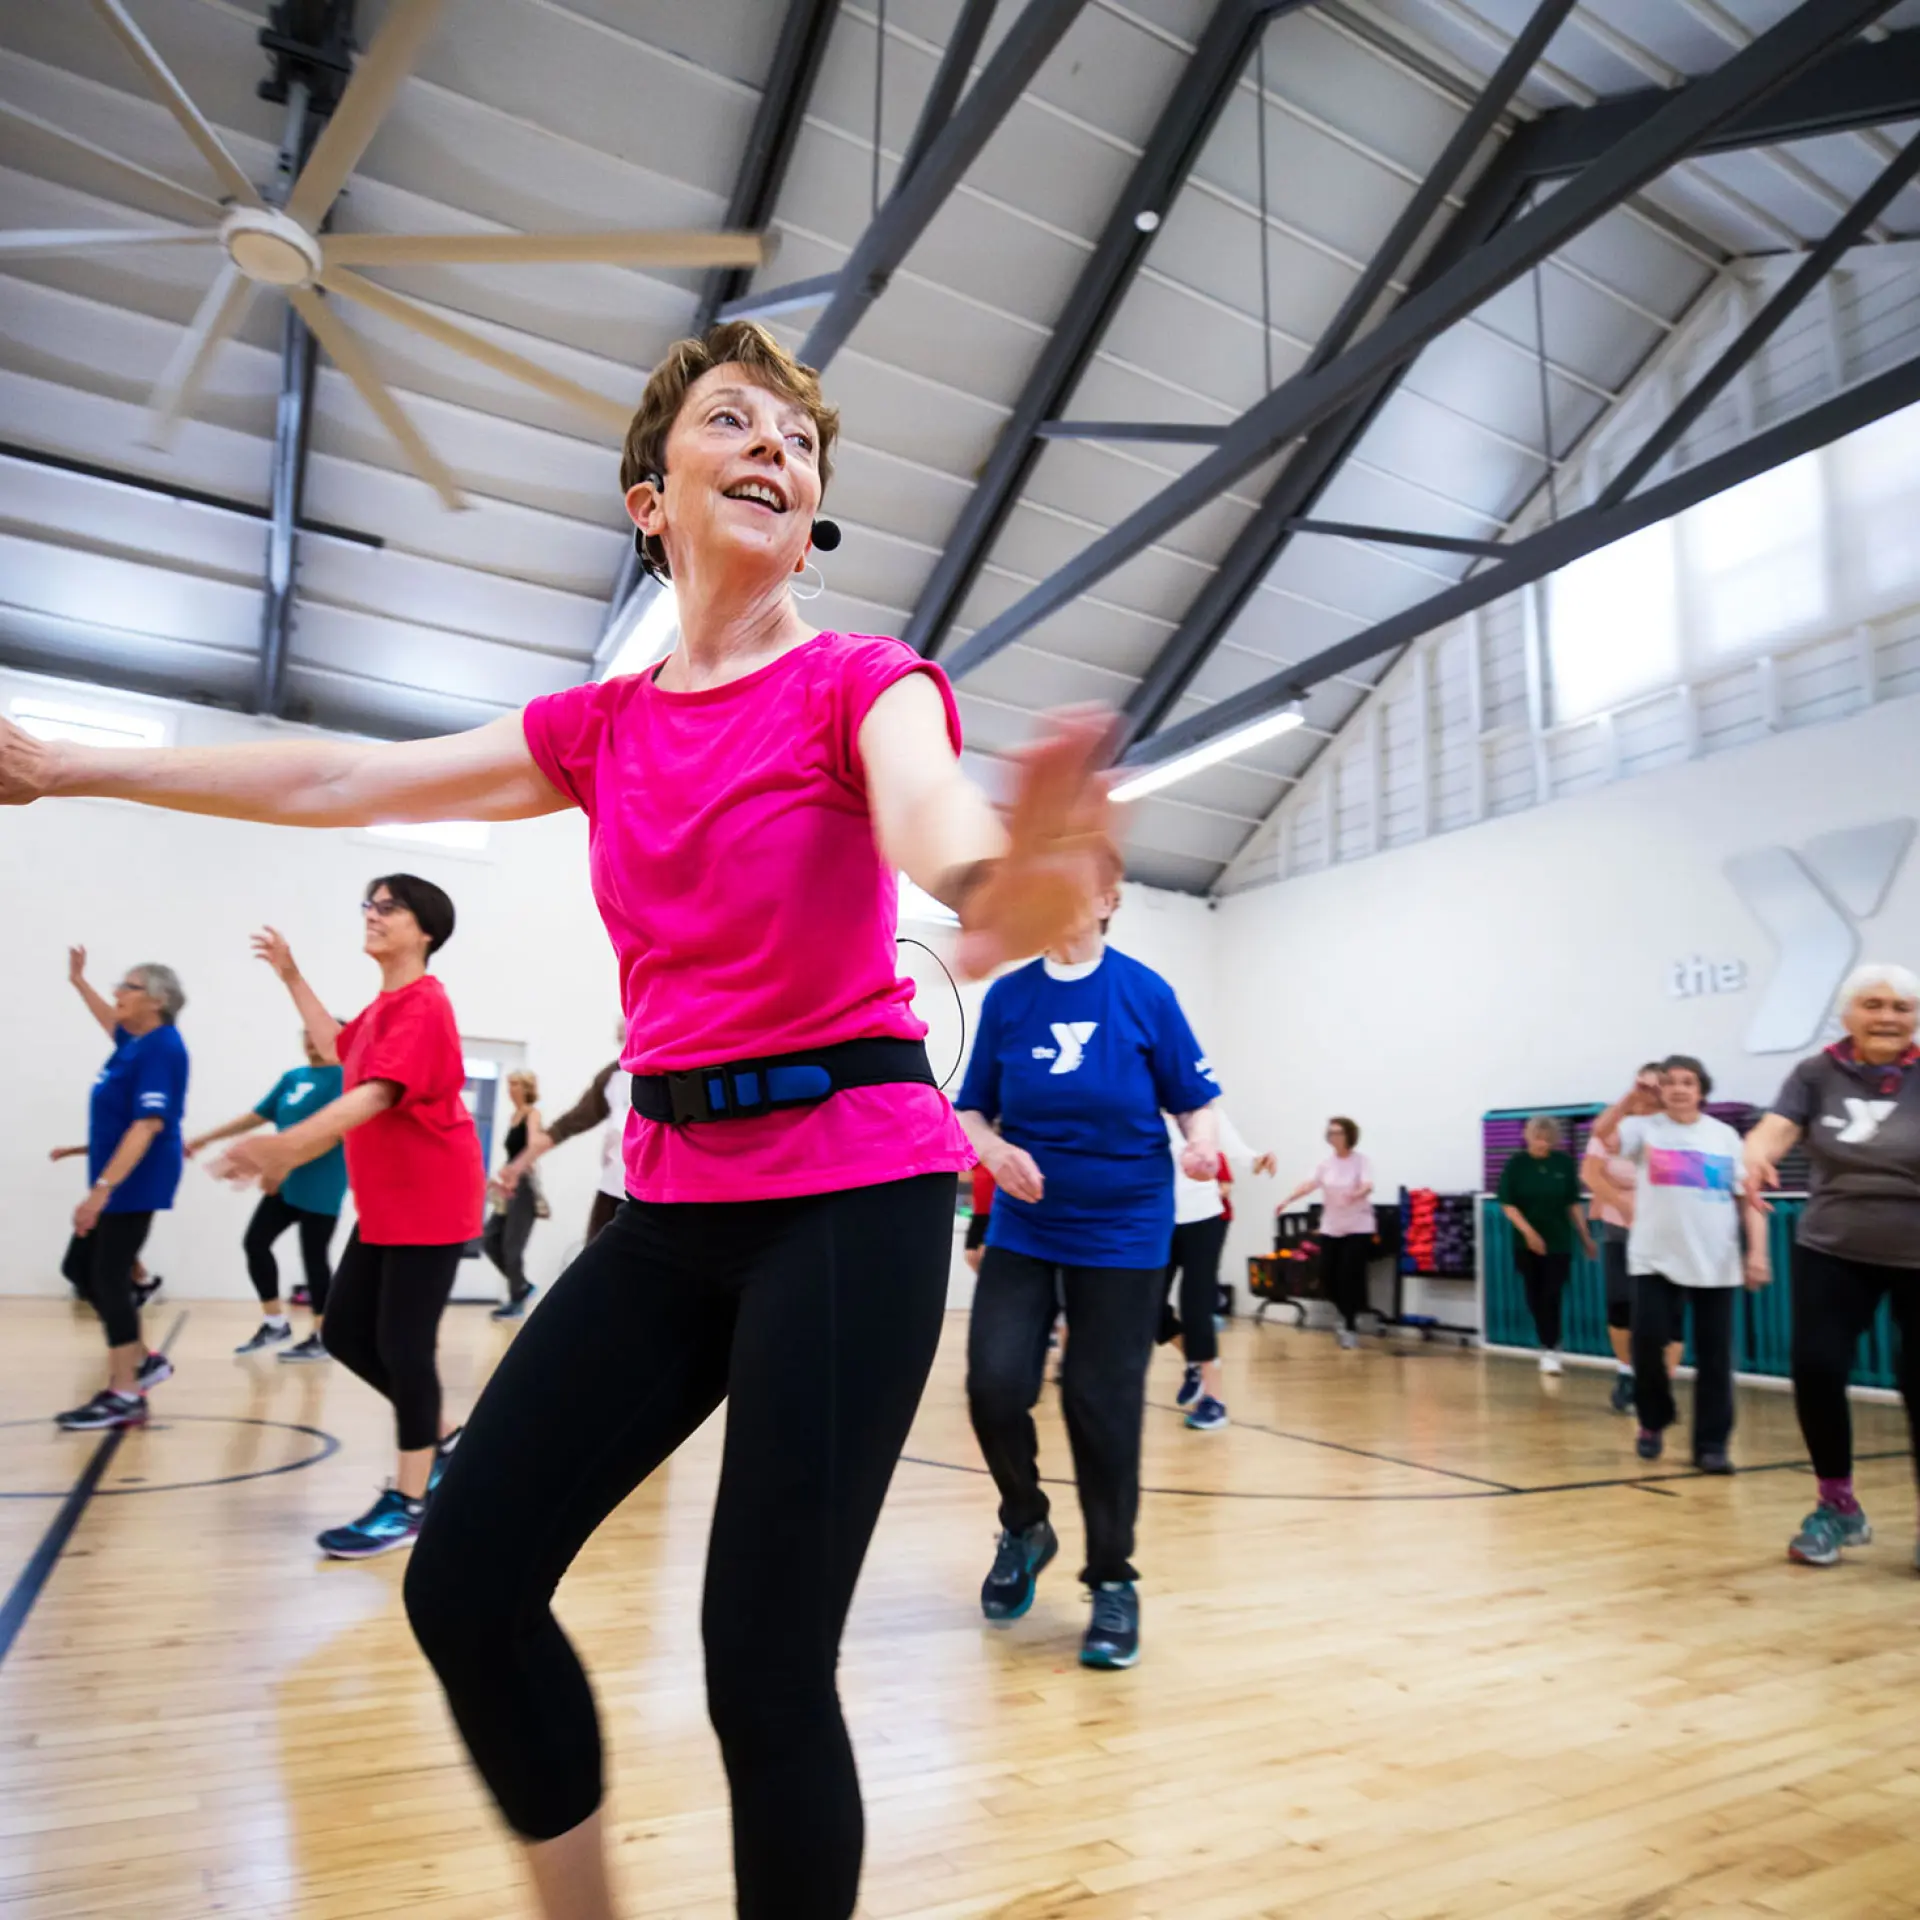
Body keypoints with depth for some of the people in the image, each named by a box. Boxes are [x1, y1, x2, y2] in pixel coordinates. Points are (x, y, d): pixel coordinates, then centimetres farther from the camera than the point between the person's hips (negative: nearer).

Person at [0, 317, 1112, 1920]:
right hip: (675, 1200, 6)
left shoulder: (861, 684, -5)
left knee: (765, 1664, -5)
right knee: (465, 1582, 6)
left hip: (851, 1192, -5)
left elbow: (925, 804, -28)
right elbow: (343, 780, 14)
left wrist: (995, 877, -52)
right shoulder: (600, 730, 10)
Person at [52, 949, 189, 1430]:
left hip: (135, 1184, -10)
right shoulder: (135, 1039, 9)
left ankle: (124, 1396, 2)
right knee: (80, 1268, 15)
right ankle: (144, 1361, 23)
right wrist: (79, 981, 39)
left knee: (109, 1279, -6)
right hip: (120, 1181, 10)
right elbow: (113, 1023, 36)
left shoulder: (161, 1049, -19)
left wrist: (102, 1187, -30)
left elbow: (149, 1124, -27)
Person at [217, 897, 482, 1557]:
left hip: (430, 1204, -10)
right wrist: (291, 977, 30)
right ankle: (442, 1435, 28)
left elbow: (377, 1092, -31)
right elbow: (341, 1050, 32)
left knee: (403, 1345, -5)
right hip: (383, 1205, 10)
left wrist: (286, 1144, -42)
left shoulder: (423, 1005, -18)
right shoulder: (384, 1005, 12)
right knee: (346, 1334, 11)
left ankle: (407, 1502, 7)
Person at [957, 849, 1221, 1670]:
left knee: (1102, 1408, 1)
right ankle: (1024, 1526, 23)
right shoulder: (1006, 998, 0)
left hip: (1122, 1234, -2)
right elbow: (971, 1111, 5)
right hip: (1023, 1229, 2)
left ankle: (1113, 1584, 23)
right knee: (994, 1385, -8)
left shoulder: (1145, 994, -6)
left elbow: (1195, 1099, -2)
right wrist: (994, 1150, -15)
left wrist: (1202, 1142, -23)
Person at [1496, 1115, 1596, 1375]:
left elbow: (1573, 1202, 6)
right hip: (1527, 1241, 0)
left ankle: (1550, 1349, 0)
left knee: (1553, 1295, -6)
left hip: (1559, 1241, 0)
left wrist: (1585, 1236, 6)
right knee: (1535, 1296, 7)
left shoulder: (1565, 1162, -2)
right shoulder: (1517, 1164, -5)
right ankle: (1548, 1346, 24)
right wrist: (1528, 1231, -17)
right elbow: (1507, 1203, -6)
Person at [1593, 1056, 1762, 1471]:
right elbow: (1602, 1134, -19)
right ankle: (1654, 1424, 18)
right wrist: (1632, 1093, -24)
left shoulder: (1725, 1136, 7)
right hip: (1656, 1260, -1)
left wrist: (1757, 1251, -2)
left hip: (1716, 1264, 1)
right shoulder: (1645, 1129, 2)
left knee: (1715, 1358, 3)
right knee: (1647, 1342, -6)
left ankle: (1711, 1445, 14)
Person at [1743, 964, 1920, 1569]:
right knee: (1816, 1367, -8)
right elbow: (1774, 1129, -19)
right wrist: (1755, 1156, -42)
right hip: (1833, 1251, 1)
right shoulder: (1816, 1075, -4)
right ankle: (1838, 1505, 16)